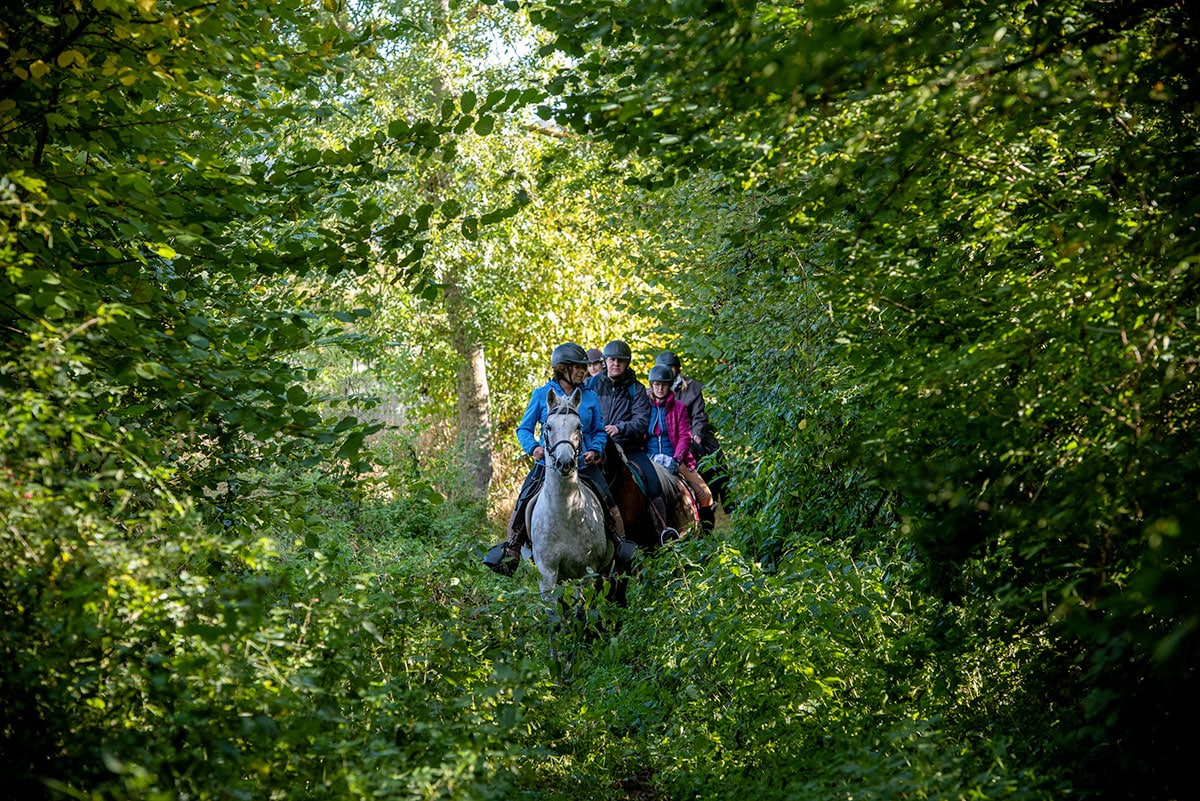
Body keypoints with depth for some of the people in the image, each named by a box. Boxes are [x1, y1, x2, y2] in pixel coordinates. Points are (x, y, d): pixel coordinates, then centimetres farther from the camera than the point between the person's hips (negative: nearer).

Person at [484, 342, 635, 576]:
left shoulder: (590, 397, 8)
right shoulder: (541, 394, 3)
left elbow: (599, 431, 15)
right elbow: (524, 428, 7)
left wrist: (595, 450, -5)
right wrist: (533, 447, -13)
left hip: (584, 465, 1)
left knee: (610, 505, -10)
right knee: (522, 504, -12)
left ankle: (622, 548, 5)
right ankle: (510, 551, -2)